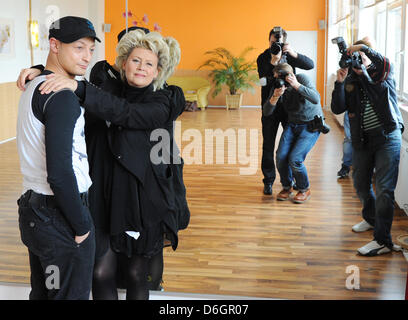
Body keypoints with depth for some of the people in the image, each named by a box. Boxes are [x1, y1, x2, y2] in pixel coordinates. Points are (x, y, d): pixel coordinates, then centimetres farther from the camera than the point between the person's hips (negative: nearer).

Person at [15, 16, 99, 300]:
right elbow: (59, 172, -23)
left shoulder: (33, 88, 12)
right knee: (72, 295, 2)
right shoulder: (63, 96, -18)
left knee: (42, 292, 20)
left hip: (32, 210, 10)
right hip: (61, 219, -10)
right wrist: (82, 225, -14)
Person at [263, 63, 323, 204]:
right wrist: (275, 97, -27)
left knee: (294, 159, -19)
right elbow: (266, 112, -10)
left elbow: (316, 99, -30)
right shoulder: (277, 87, -4)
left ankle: (304, 190, 7)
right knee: (281, 156, -14)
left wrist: (296, 85, -36)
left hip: (311, 126, -5)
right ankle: (287, 188, 12)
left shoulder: (302, 79, -16)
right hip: (292, 125, 5)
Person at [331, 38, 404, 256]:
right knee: (360, 184, 17)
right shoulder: (350, 81, 9)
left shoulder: (381, 73, -1)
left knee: (384, 188, -10)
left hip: (387, 136, -5)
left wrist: (364, 48, -27)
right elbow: (337, 109, -2)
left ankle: (383, 240, -8)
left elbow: (387, 65, -26)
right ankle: (371, 219, 44)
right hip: (362, 140, 5)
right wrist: (340, 83, -12)